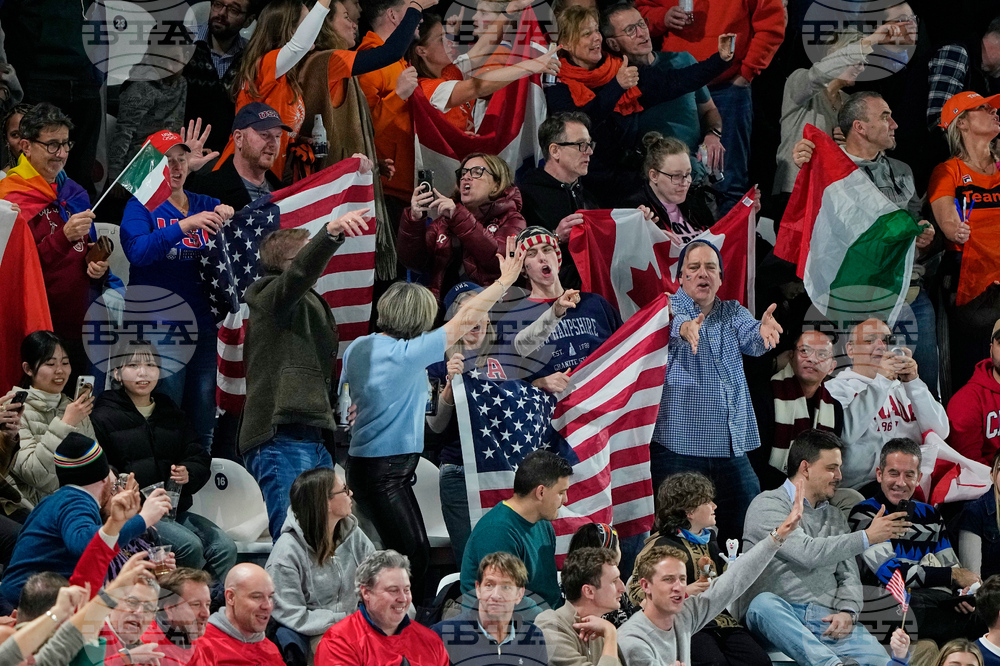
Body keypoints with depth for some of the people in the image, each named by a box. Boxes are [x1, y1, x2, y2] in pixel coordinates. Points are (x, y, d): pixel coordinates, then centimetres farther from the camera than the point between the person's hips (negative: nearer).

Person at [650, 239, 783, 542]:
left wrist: (763, 330, -35)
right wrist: (684, 328, -49)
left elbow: (751, 338, -9)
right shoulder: (669, 308, 1)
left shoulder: (733, 313, 12)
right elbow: (671, 323, -23)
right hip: (680, 446, -4)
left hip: (732, 446, 4)